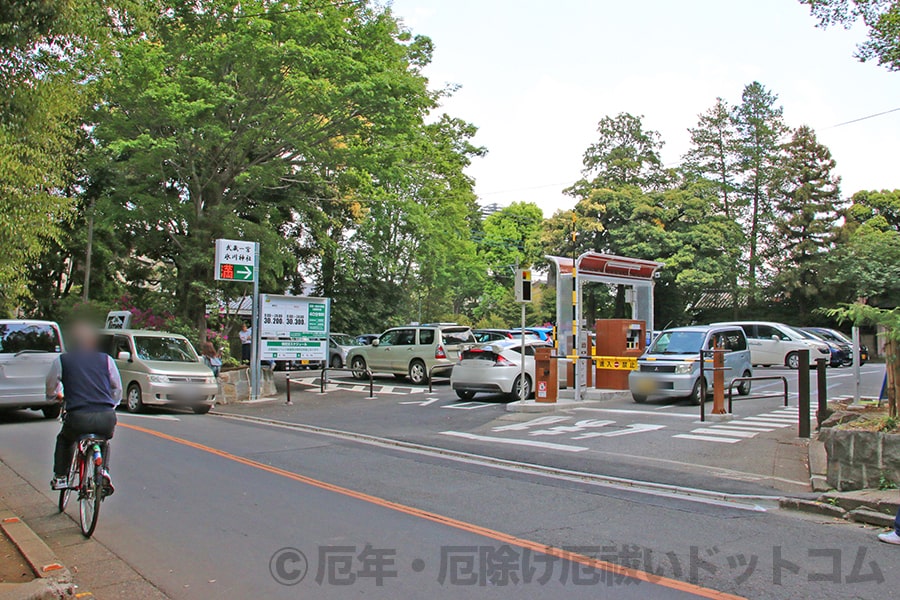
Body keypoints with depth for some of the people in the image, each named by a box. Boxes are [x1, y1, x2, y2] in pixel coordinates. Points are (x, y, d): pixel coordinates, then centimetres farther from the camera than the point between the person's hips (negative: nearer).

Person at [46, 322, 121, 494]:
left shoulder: (61, 361, 10)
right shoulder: (106, 359, 12)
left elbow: (51, 390, 23)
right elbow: (118, 388, 17)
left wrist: (58, 395, 45)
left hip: (78, 417, -1)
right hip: (107, 418, 1)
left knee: (64, 440, 33)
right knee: (104, 441, 33)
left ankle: (60, 477, 26)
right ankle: (104, 471, 11)